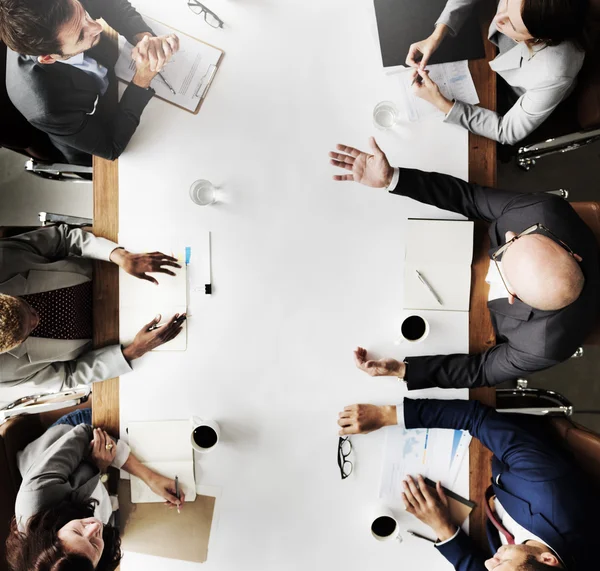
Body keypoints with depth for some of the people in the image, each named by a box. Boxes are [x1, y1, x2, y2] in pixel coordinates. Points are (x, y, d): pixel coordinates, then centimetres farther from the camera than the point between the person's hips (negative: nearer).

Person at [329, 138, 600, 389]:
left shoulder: (545, 344, -42)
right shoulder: (547, 209, -38)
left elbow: (482, 371, -24)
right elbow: (472, 198, -26)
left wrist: (403, 370, -32)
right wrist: (391, 178, -33)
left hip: (484, 323, -3)